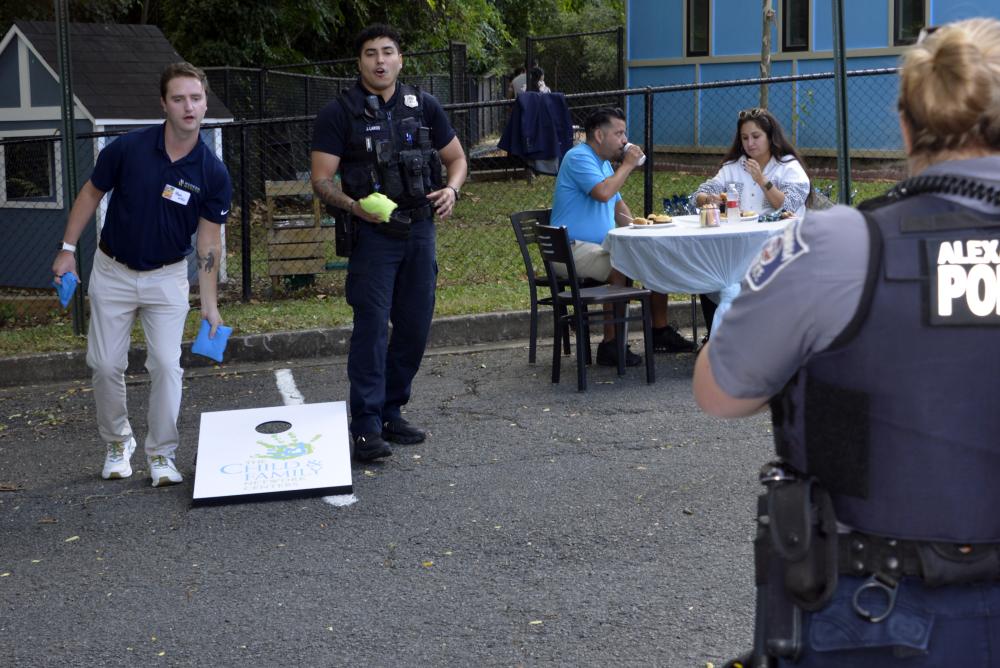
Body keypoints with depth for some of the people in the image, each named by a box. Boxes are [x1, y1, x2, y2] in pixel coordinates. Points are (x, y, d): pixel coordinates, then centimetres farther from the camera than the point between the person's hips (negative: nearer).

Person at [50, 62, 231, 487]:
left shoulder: (212, 173, -13)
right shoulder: (128, 148, -15)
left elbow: (209, 240, -7)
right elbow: (92, 193, 0)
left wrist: (209, 303, -10)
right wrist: (67, 250, -2)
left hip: (167, 276, 0)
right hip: (113, 271, 0)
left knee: (166, 365, -8)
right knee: (106, 364, 4)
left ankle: (161, 454, 6)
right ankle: (117, 443, 25)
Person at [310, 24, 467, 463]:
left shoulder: (423, 106, 8)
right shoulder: (340, 113, -4)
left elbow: (456, 158, 16)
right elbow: (321, 180, -7)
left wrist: (451, 189, -6)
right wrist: (354, 205, -26)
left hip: (419, 229, 5)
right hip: (372, 232, -5)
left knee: (415, 325, 8)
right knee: (372, 327, -9)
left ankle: (391, 412, 22)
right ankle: (367, 427, -7)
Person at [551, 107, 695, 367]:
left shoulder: (604, 162, 21)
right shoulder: (578, 157, -12)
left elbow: (618, 205, 28)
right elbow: (603, 192, -27)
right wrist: (627, 165, -13)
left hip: (601, 245, 10)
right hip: (575, 248, -10)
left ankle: (661, 331, 11)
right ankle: (610, 346, -29)